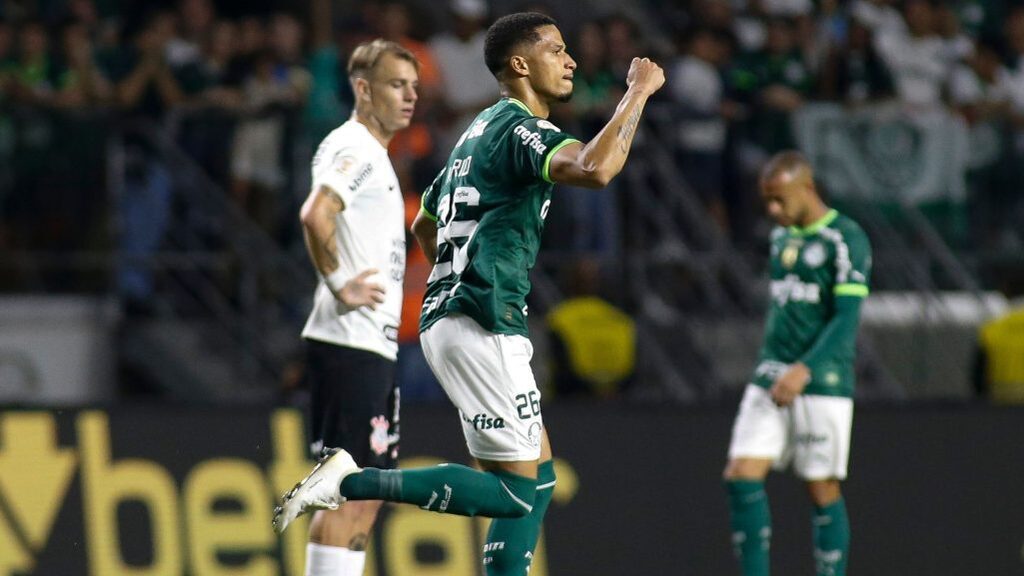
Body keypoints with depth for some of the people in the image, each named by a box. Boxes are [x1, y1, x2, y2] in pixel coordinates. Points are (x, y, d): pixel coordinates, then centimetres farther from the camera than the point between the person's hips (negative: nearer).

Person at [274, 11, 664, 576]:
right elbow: (594, 169, -31)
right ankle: (351, 482, -14)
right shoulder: (517, 127, -10)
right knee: (516, 492, -10)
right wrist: (638, 91, -20)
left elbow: (423, 224, 33)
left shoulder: (480, 131, 20)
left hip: (445, 318, 10)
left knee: (537, 480, 11)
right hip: (482, 329, -10)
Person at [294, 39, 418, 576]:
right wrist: (340, 285, -22)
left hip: (376, 346, 10)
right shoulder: (353, 148, -12)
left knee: (368, 492, 10)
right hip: (350, 345, -10)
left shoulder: (373, 154, 20)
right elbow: (314, 215, -29)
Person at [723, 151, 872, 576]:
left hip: (822, 383, -7)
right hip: (769, 381, 7)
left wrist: (804, 370, -24)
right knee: (742, 477, -5)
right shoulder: (781, 236, 16)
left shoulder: (846, 240, -9)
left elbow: (847, 318, -16)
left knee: (823, 491, -3)